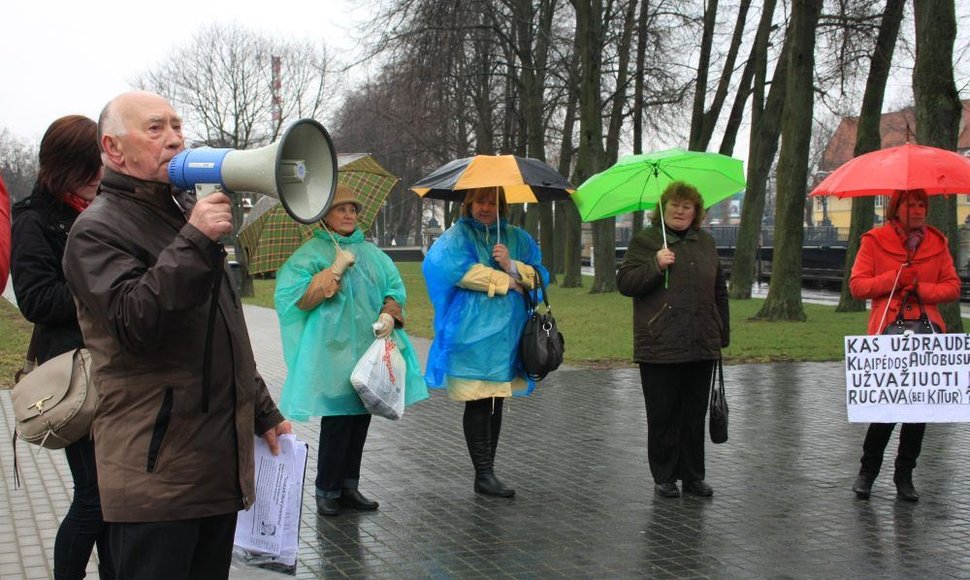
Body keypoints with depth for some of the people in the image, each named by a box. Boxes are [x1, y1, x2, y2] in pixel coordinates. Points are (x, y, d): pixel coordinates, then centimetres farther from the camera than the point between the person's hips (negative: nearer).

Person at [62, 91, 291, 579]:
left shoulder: (188, 212, 20)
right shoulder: (97, 230, -8)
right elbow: (135, 323, -24)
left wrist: (262, 410, 26)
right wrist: (195, 242, -28)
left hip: (221, 462, 8)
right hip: (157, 470, -8)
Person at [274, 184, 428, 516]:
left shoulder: (371, 253, 15)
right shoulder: (311, 253, 0)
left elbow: (394, 288, 13)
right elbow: (299, 297, -11)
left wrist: (390, 314, -6)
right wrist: (336, 269, -14)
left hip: (369, 349, 5)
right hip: (332, 351, -5)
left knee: (361, 418, 8)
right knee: (337, 419, -8)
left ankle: (349, 486, 19)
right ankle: (327, 491, 4)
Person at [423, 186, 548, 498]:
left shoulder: (516, 238, 15)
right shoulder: (457, 236, 2)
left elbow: (539, 275, 9)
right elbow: (454, 268, -17)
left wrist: (511, 266, -12)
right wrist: (506, 281, -8)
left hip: (505, 333, 5)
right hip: (473, 334, -4)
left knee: (496, 403, 8)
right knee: (478, 403, -5)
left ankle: (487, 471, 15)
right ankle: (483, 475, -2)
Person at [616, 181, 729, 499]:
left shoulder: (706, 243, 15)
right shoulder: (644, 241, 1)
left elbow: (719, 290, 20)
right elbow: (625, 282, -6)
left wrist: (722, 334, 16)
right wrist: (655, 265, -19)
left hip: (701, 346, 4)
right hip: (660, 347, -4)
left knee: (695, 414, 9)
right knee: (663, 414, 2)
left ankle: (693, 475, 18)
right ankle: (664, 477, 12)